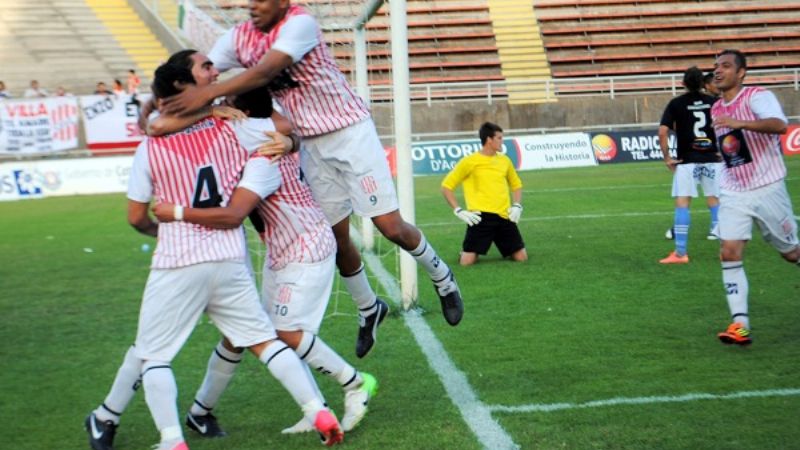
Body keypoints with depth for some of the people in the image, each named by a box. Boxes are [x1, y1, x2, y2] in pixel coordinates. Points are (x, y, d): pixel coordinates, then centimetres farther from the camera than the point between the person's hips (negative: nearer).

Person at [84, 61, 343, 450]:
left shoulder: (149, 149, -2)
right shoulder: (230, 130, 1)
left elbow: (136, 217, 5)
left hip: (176, 266, -3)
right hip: (230, 261, 3)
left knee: (151, 355, 8)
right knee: (265, 340, 11)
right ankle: (320, 413, 3)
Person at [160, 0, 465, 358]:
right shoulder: (239, 38, -2)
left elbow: (265, 72, -35)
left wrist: (208, 94, -44)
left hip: (350, 132, -5)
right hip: (311, 144, 6)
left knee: (390, 226, -6)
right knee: (337, 238, 9)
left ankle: (442, 278, 21)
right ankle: (368, 310, 32)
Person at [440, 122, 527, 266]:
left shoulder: (504, 160, 12)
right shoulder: (470, 162, -2)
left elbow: (516, 184, 27)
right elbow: (446, 186, 2)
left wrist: (517, 206, 10)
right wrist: (458, 211, -7)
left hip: (504, 216, 4)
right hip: (481, 216, -4)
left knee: (522, 257, -1)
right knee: (467, 261, -13)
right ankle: (465, 249, 22)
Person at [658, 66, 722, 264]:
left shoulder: (676, 104, -2)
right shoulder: (714, 102, 4)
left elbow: (662, 132, -10)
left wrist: (666, 157, -3)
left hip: (687, 161, -2)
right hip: (712, 159, 2)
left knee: (682, 203, -1)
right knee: (715, 200, 13)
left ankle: (680, 253, -4)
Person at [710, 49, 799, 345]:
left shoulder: (757, 96, -12)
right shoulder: (716, 110, 10)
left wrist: (740, 123, -44)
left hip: (767, 189, -5)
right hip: (733, 193, 5)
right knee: (729, 252, -12)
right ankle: (740, 325, -14)